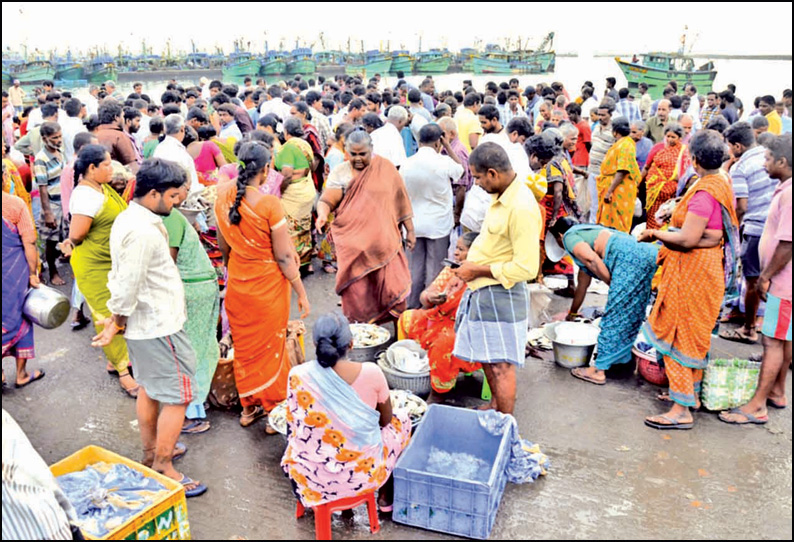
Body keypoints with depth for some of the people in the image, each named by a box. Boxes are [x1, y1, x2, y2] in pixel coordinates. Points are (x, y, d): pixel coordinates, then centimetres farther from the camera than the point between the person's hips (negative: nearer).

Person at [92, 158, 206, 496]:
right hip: (159, 326, -10)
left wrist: (118, 318, 12)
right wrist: (118, 322, -9)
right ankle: (163, 469, 8)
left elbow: (121, 276, 11)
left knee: (148, 387, 21)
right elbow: (128, 285, -24)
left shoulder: (127, 218, 7)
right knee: (178, 395, -1)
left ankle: (151, 451, 37)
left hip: (142, 324, 10)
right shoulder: (143, 231, -26)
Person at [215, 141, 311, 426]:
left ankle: (248, 407, 33)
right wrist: (302, 294, -7)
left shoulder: (223, 195, -7)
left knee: (244, 345, 19)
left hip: (237, 284, 5)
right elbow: (284, 258, -18)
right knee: (269, 346, 15)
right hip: (268, 285, -5)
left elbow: (223, 244, 6)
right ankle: (270, 404, 32)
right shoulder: (269, 205, -24)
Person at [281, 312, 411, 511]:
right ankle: (386, 496, 37)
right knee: (401, 420, 26)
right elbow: (385, 420, -2)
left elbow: (294, 423, 3)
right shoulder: (371, 373, -18)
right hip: (365, 474, -1)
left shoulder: (298, 375, -14)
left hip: (314, 479, 2)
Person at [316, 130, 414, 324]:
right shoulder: (340, 173, 3)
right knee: (357, 292, 1)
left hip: (384, 241, 0)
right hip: (353, 243, 0)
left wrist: (410, 231, 9)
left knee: (392, 288, -2)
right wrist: (322, 214, -26)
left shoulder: (386, 168, 5)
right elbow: (326, 200, -4)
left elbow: (401, 201, 9)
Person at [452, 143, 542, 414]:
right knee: (486, 356, 23)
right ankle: (495, 407, 43)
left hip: (501, 294, -10)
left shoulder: (521, 209, -25)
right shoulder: (501, 196, 6)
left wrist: (479, 270, -18)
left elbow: (527, 268, -26)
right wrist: (472, 265, 9)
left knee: (501, 364, 2)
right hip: (483, 290, 10)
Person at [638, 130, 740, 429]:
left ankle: (682, 410, 1)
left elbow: (688, 239, -27)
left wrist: (655, 234, -13)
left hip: (693, 270, -10)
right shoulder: (722, 184, 9)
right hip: (708, 265, 10)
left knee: (680, 336, -4)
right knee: (695, 334, 20)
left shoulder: (704, 192, -23)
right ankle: (691, 392, 33)